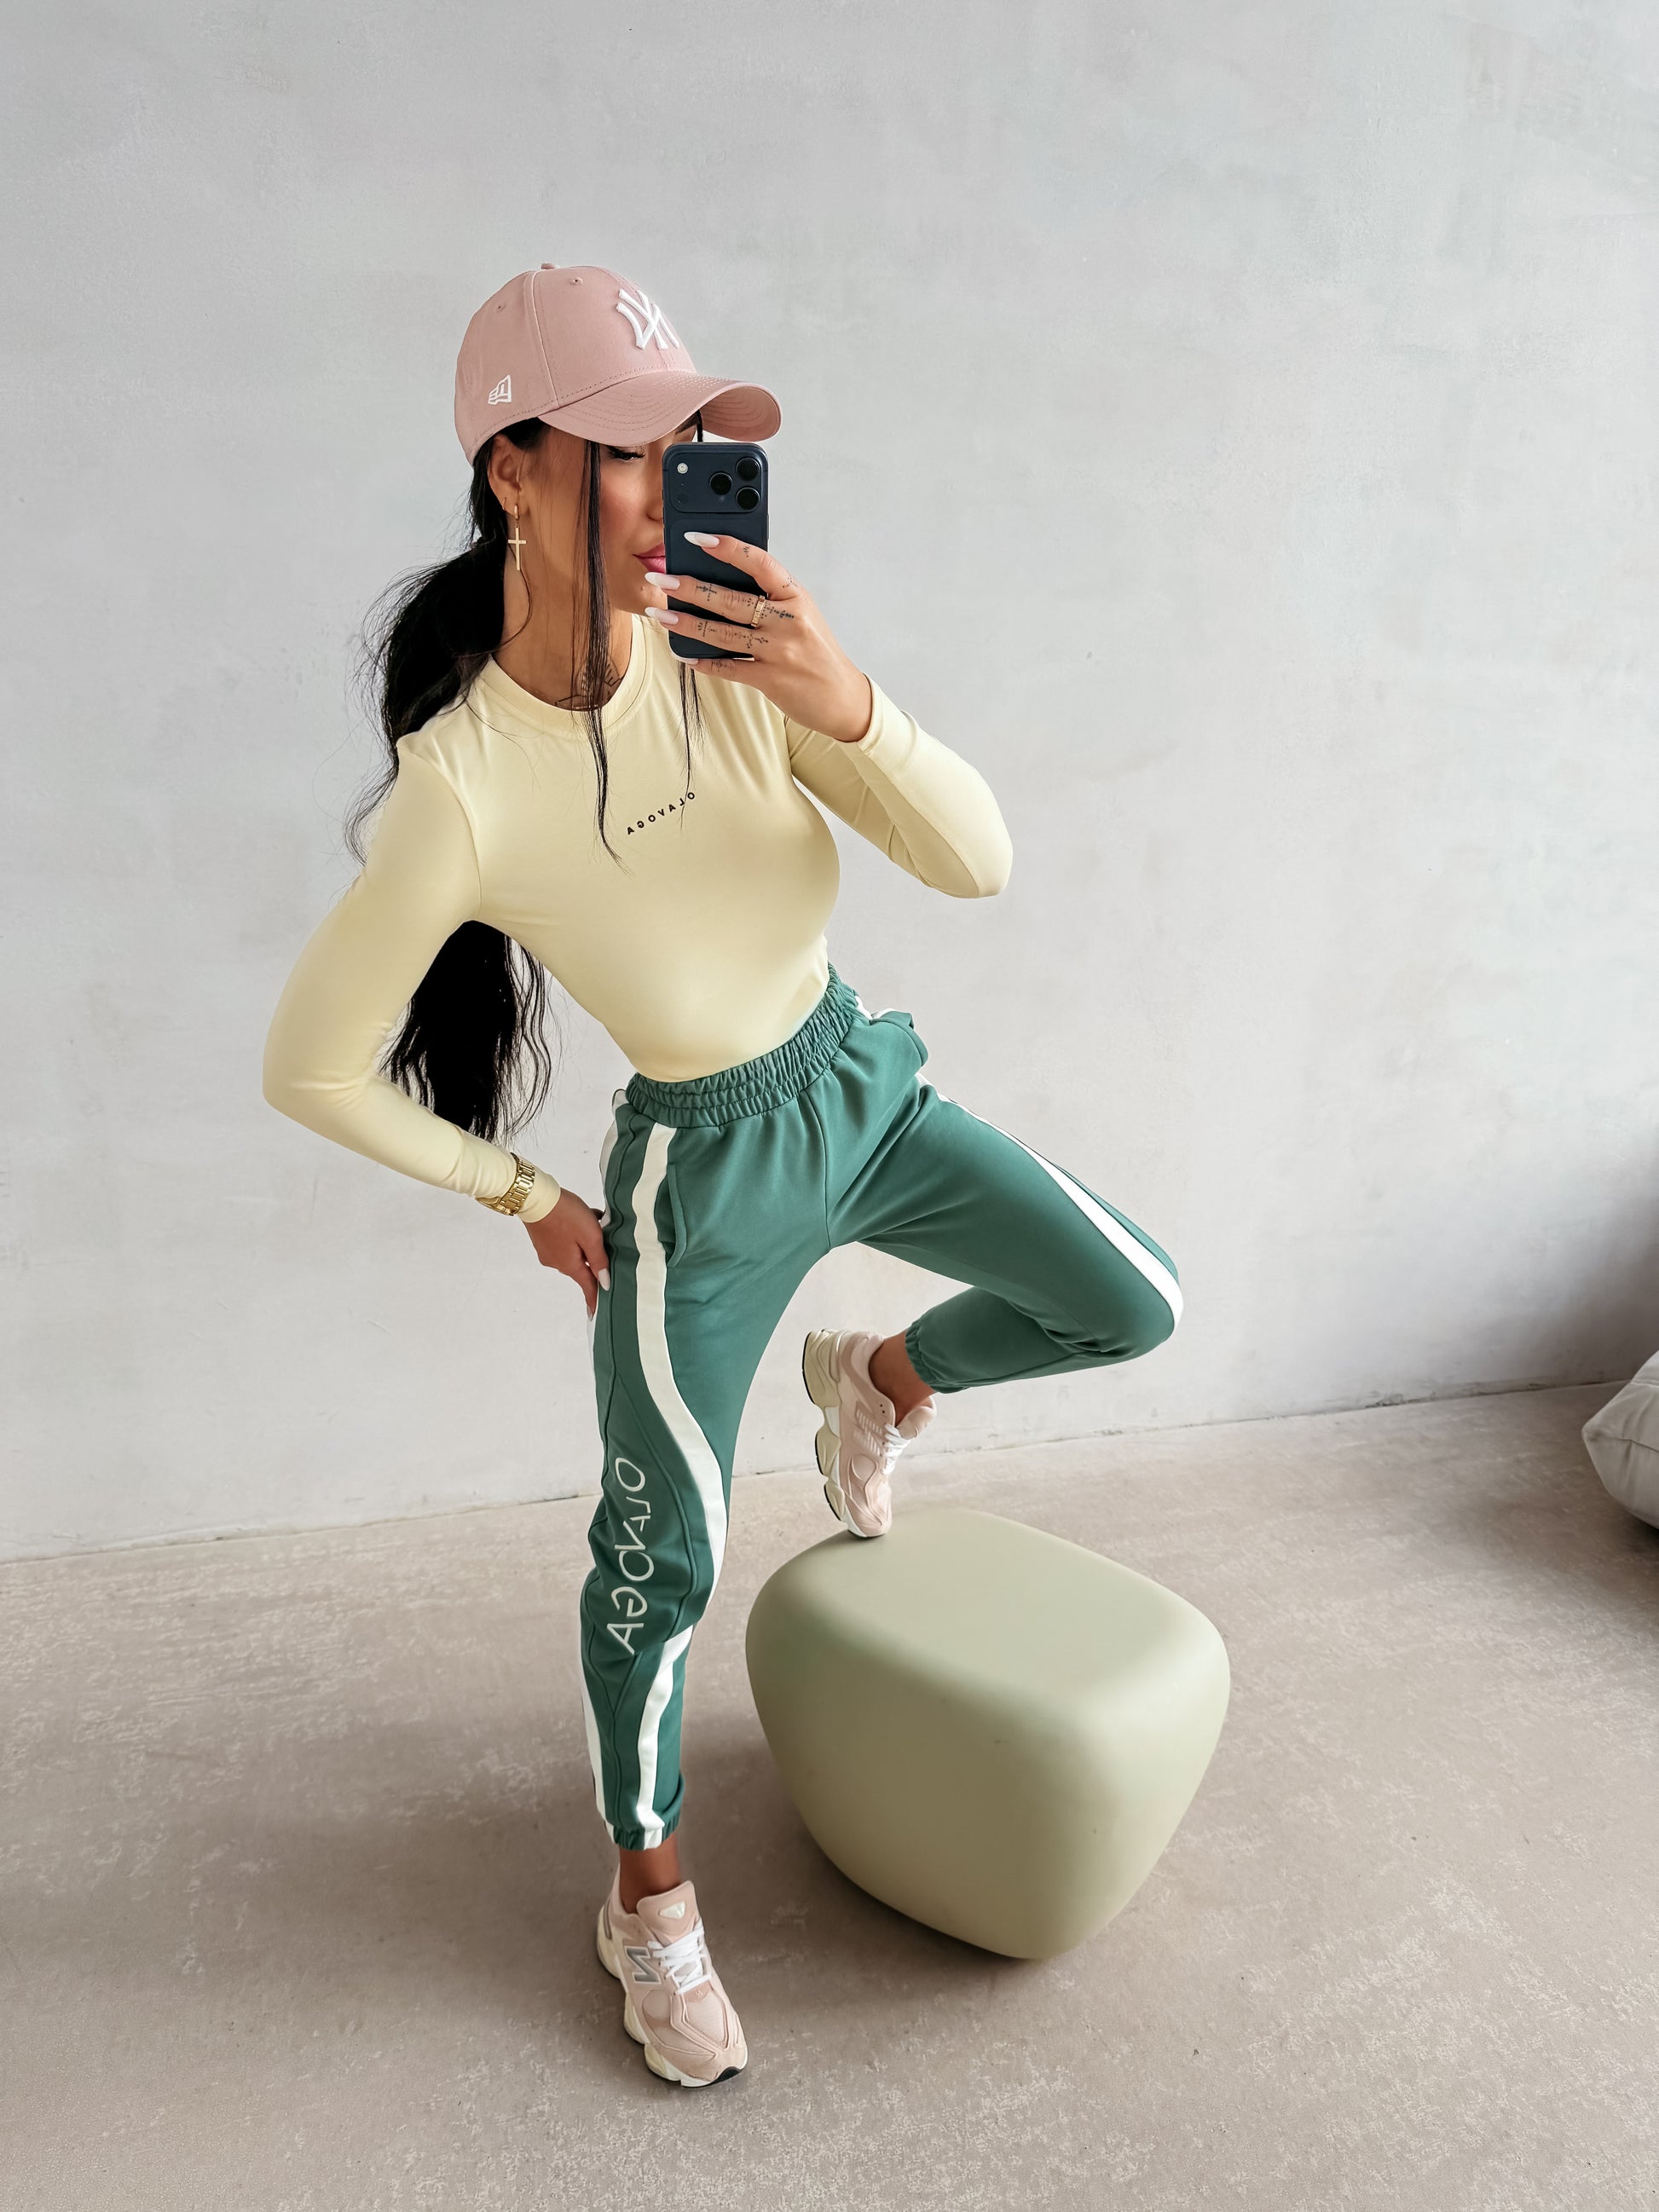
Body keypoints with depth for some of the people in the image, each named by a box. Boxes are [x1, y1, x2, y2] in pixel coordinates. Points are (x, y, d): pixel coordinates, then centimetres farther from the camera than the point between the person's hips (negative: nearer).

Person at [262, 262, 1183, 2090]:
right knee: (659, 1564, 6)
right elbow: (310, 1070, -16)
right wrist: (527, 1203, -6)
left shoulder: (732, 654, -13)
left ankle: (878, 1375, 35)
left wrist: (843, 700, -32)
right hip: (702, 1174, -5)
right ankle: (649, 1902, 35)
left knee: (1134, 1305, 6)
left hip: (860, 1084, 5)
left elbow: (976, 862, -14)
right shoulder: (461, 786, -26)